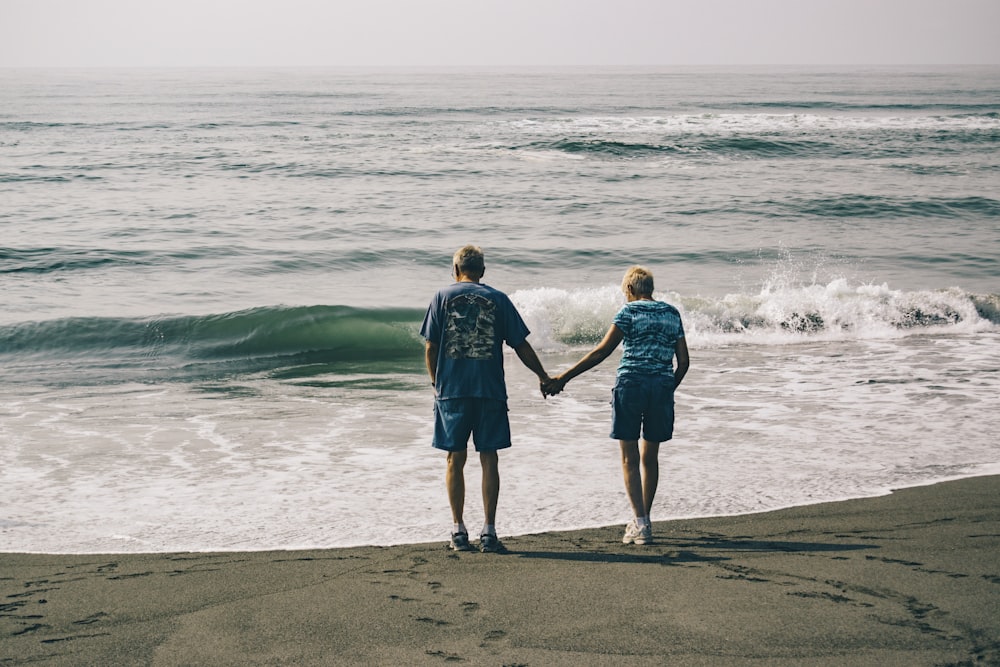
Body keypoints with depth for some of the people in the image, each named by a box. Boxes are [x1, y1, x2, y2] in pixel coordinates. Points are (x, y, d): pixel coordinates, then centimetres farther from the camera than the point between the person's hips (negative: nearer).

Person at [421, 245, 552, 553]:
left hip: (451, 389, 0)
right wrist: (543, 377, 16)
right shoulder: (498, 299, 4)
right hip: (490, 390, 0)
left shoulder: (442, 297, 4)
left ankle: (459, 531, 9)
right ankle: (489, 532, 4)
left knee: (456, 459, 7)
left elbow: (430, 347, 1)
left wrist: (435, 383, 15)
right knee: (489, 459, 4)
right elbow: (521, 346, 4)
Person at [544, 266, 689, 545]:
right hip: (662, 387, 4)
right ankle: (643, 521, 22)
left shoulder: (630, 311, -1)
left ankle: (641, 524, -5)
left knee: (630, 459, 2)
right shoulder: (672, 313, 14)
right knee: (650, 457, 15)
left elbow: (602, 351, -7)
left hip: (631, 384, -4)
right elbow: (684, 361, 12)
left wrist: (564, 377, -4)